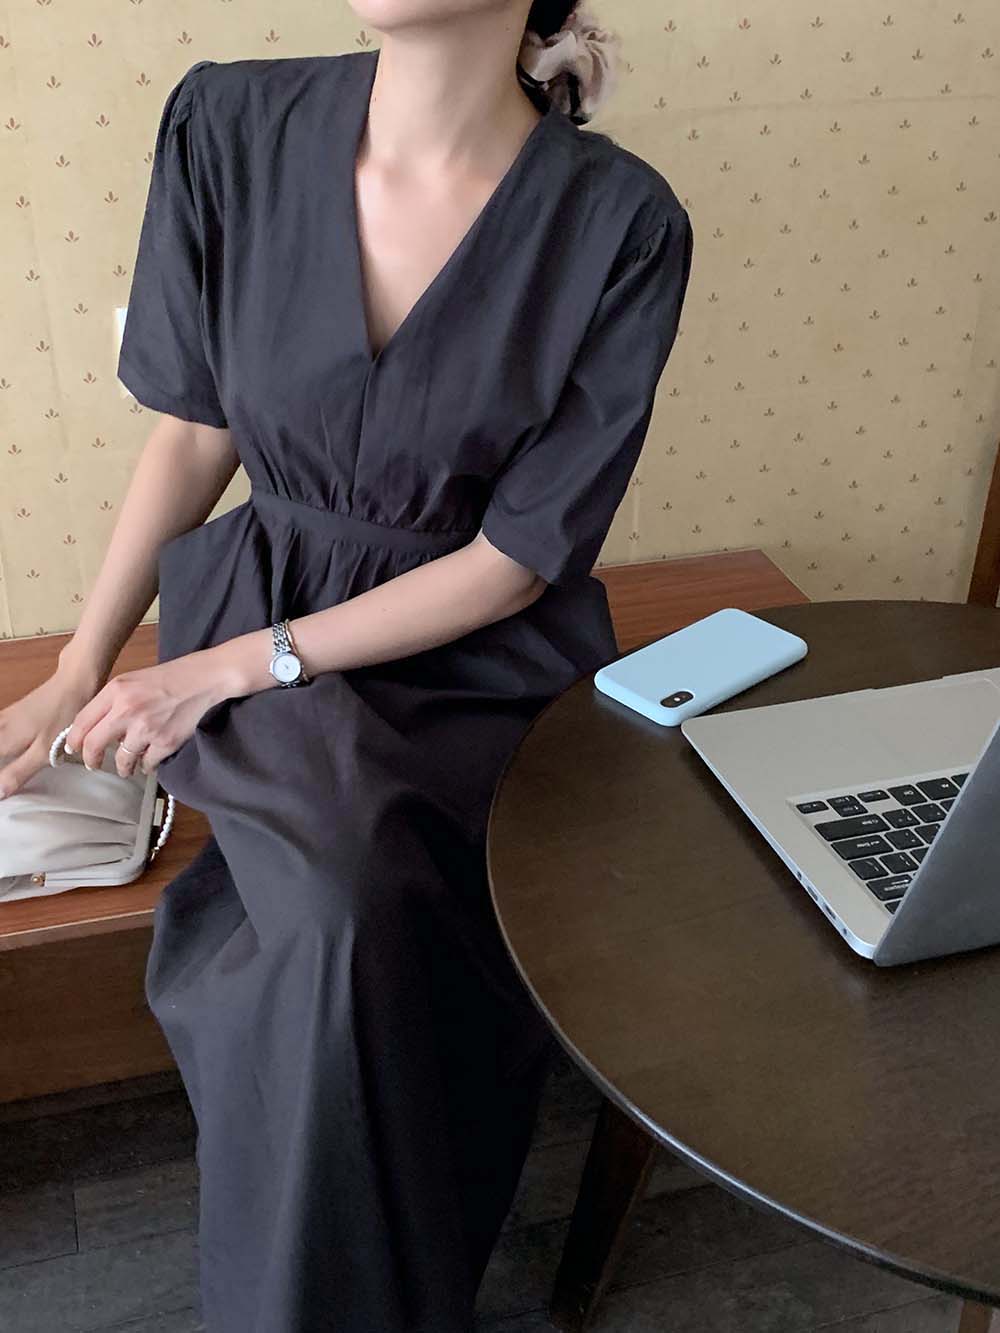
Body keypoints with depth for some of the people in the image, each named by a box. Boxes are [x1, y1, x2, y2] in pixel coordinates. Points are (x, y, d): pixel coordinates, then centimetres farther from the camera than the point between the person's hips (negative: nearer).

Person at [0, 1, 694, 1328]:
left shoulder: (620, 222, -14)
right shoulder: (230, 124, -7)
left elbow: (516, 559, -12)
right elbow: (196, 427, 4)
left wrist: (232, 671, -14)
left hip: (480, 659, -1)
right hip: (261, 609, 1)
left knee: (342, 928, -25)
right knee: (345, 915, -27)